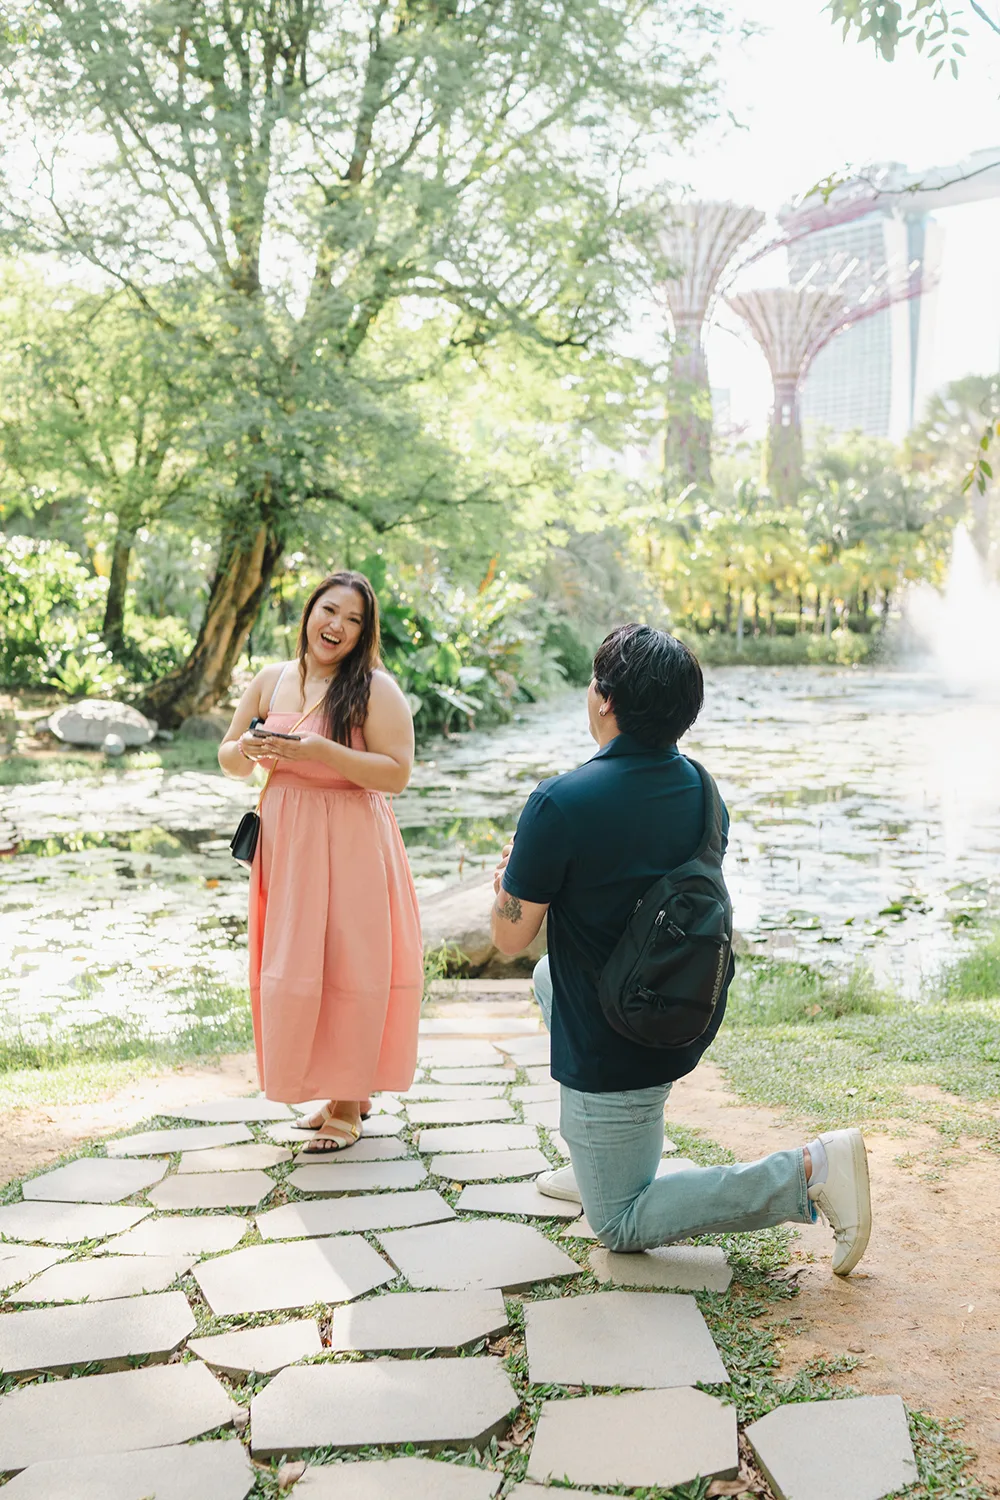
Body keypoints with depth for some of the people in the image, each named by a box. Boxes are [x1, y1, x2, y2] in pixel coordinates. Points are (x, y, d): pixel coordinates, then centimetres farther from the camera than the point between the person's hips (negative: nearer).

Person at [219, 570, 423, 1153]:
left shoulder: (376, 689, -7)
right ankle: (334, 1089, 26)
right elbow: (229, 760, 16)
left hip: (350, 844, -5)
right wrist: (247, 750, -8)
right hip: (285, 842, 5)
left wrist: (320, 751, -22)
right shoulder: (271, 681, 8)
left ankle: (349, 1106, 14)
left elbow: (396, 773, -14)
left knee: (346, 966, -1)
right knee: (291, 969, 8)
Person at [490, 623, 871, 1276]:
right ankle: (607, 1166, 33)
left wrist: (512, 876, 6)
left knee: (620, 1223, 10)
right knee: (551, 976, 33)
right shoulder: (700, 787, -1)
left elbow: (511, 937, -15)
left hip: (616, 1050, -8)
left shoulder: (561, 803, -25)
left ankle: (807, 1173, -8)